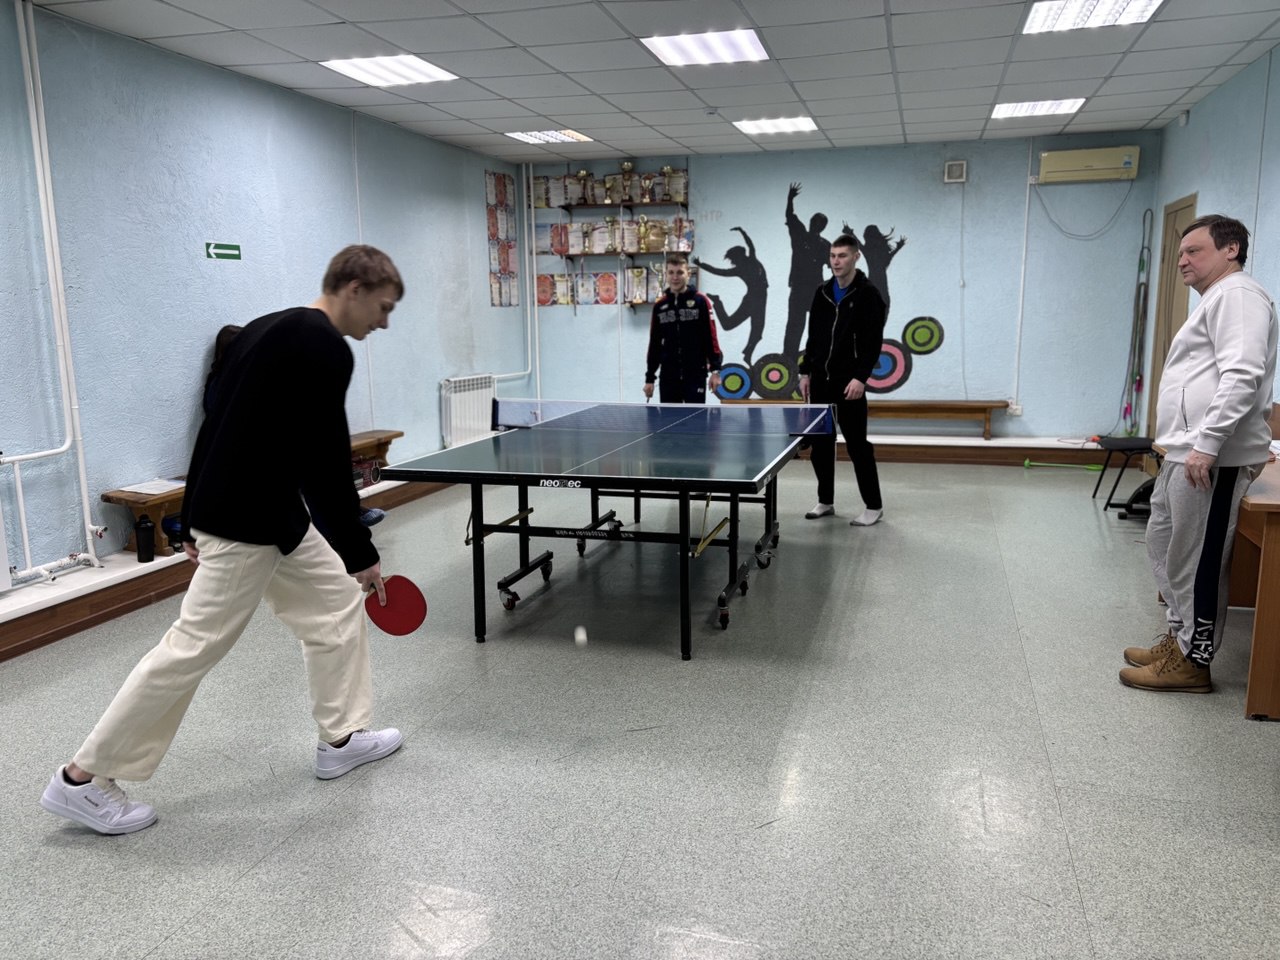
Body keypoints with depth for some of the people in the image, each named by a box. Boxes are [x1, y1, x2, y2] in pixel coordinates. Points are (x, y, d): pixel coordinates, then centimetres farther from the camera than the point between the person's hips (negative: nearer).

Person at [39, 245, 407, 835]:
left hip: (271, 518, 11)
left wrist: (195, 520, 21)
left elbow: (215, 427, 16)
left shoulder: (268, 330, 14)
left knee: (337, 603, 16)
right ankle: (83, 779, 13)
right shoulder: (325, 348, -17)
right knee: (193, 646, -1)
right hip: (247, 525, -11)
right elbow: (324, 463, -22)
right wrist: (360, 553, -14)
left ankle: (340, 739, 25)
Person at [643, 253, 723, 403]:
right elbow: (654, 344, 10)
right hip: (668, 376, 3)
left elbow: (711, 338, -5)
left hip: (695, 375, -3)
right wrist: (650, 377, 9)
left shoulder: (700, 301, -3)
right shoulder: (659, 306, 6)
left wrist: (715, 369, -11)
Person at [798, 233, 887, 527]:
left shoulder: (868, 295, -7)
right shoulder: (823, 293, 11)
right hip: (820, 381, 6)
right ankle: (826, 501, 21)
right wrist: (806, 372, 11)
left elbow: (873, 343, -12)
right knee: (820, 444, 9)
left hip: (849, 383, -6)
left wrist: (860, 377, -21)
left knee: (857, 444, -3)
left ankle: (874, 506, 7)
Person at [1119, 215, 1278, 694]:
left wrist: (1206, 444, -26)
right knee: (1163, 545, 18)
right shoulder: (1214, 301, 24)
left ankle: (1192, 662, 7)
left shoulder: (1236, 294, -9)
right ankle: (1179, 638, 29)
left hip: (1212, 457, -11)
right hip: (1185, 454, 11)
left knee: (1196, 562, -3)